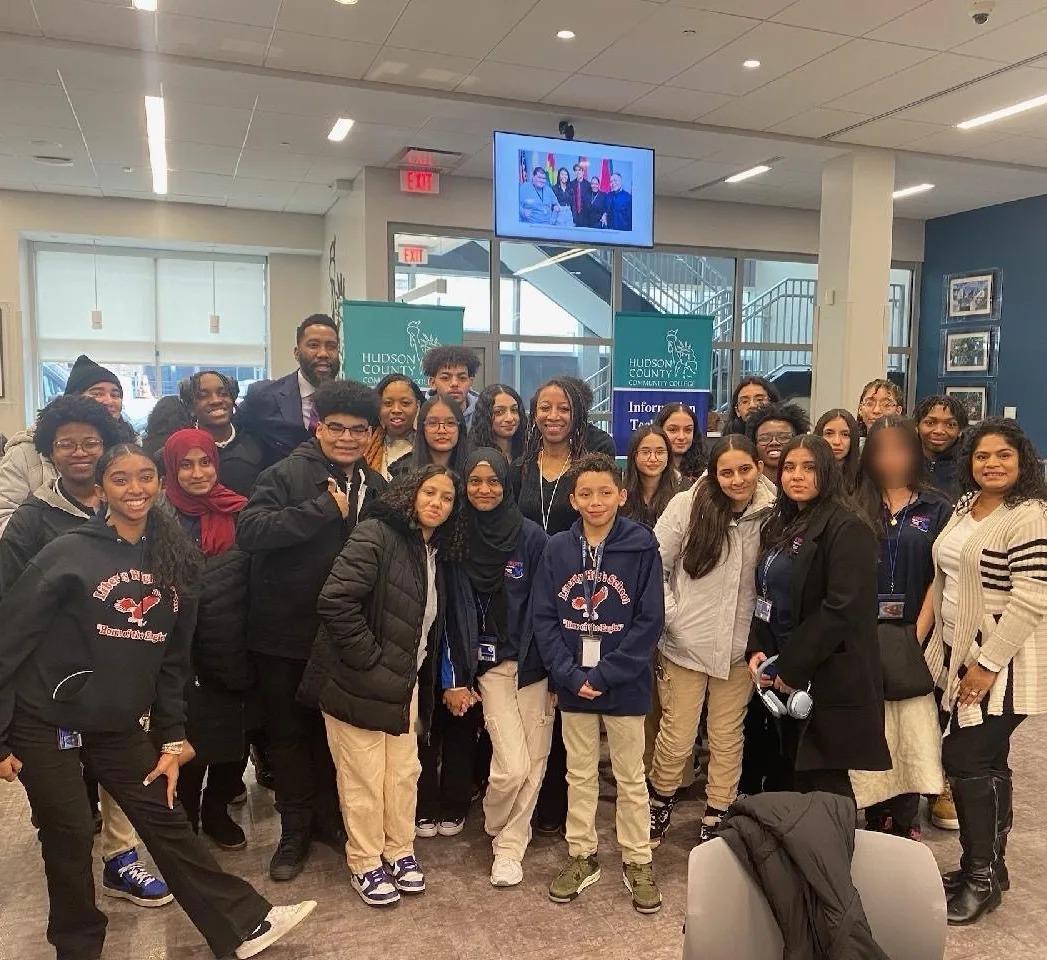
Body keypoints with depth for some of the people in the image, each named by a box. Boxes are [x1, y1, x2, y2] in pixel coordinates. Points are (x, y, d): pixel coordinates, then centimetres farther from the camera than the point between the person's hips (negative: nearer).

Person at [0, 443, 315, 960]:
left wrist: (171, 740, 6)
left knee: (167, 822, 8)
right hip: (45, 723, -4)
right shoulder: (69, 553, -13)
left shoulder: (175, 560, 1)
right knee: (69, 838, 8)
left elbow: (173, 658, 7)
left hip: (120, 725, 4)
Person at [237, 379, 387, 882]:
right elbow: (249, 529, -28)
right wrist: (327, 510, -26)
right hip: (284, 632, -4)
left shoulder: (376, 486, 4)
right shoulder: (287, 474, -13)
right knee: (289, 733, 11)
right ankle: (295, 829, 28)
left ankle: (328, 816, 37)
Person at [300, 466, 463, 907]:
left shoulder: (436, 554, 11)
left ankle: (400, 851, 34)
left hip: (404, 684, 7)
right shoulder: (376, 535, -16)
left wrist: (423, 680, 10)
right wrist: (370, 658, -20)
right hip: (358, 683, -7)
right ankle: (365, 864, 23)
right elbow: (335, 601, -25)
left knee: (404, 773, 15)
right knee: (364, 779, 4)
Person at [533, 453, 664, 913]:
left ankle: (637, 861, 28)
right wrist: (570, 675, -12)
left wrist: (604, 675, -15)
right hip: (573, 682, 2)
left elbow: (650, 620, -11)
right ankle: (581, 856, 31)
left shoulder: (642, 546, -9)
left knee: (631, 777, 12)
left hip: (624, 684, -2)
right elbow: (543, 617, -2)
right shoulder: (558, 548, -2)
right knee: (580, 774, 16)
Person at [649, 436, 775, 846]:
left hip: (739, 646, 2)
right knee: (677, 738, 7)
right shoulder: (687, 505, -10)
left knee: (728, 739, 13)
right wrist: (669, 614, -10)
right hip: (685, 643, -2)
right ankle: (660, 802, 34)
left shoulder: (770, 514, -5)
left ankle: (715, 820, 29)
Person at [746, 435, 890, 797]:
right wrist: (757, 650, 2)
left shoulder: (847, 529, -13)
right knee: (797, 777, 15)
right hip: (787, 673, 8)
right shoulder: (781, 526, 13)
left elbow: (843, 608, -21)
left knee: (824, 784, -2)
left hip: (828, 679, -8)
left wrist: (792, 668, -17)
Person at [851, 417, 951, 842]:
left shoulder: (937, 509, 5)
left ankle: (906, 826, 12)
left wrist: (920, 632, -5)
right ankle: (876, 824, 13)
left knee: (912, 731, -1)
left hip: (913, 637, 0)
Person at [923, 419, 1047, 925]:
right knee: (983, 764, 16)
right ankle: (981, 865, 28)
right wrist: (940, 646, 14)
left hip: (1000, 664, -8)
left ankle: (984, 877, 13)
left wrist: (987, 664, -21)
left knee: (969, 763, -3)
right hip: (959, 656, 8)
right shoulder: (964, 508, 10)